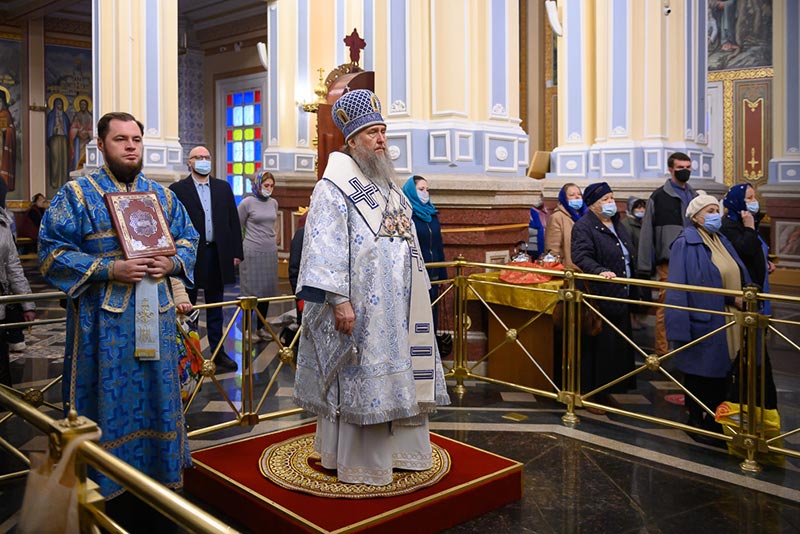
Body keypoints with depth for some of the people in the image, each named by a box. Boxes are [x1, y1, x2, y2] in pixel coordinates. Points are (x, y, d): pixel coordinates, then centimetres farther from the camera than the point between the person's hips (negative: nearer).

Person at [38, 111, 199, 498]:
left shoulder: (162, 195, 11)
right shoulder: (76, 194, -1)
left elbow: (188, 238, 15)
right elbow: (52, 252, -7)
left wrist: (173, 263, -8)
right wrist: (109, 269, -19)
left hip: (156, 314, 4)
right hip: (103, 317, -4)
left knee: (156, 393, 12)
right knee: (107, 400, 3)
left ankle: (160, 467, 28)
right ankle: (102, 481, 19)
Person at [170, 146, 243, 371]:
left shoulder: (223, 188, 10)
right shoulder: (178, 189, -1)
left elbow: (234, 221, 10)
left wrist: (236, 252, 5)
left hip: (217, 254, 4)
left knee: (215, 308, 12)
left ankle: (218, 352, 21)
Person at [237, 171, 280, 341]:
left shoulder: (274, 203, 8)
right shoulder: (247, 202, -6)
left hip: (270, 252, 5)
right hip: (252, 252, -5)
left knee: (267, 290, 8)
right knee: (251, 291, 0)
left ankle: (261, 327, 18)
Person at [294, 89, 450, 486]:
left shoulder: (390, 188, 16)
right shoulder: (334, 187, -9)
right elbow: (327, 247, -17)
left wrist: (416, 296, 19)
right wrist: (339, 300, -24)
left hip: (397, 305, 8)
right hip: (360, 306, -8)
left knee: (393, 376, 14)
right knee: (360, 381, -1)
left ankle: (395, 450, 28)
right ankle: (355, 462, 14)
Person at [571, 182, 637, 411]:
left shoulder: (617, 225, 18)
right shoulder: (583, 227, -9)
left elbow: (631, 257, 27)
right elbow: (581, 257, -23)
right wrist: (600, 271, -40)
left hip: (620, 299, 8)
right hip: (598, 300, -8)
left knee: (618, 347, 12)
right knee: (597, 349, -4)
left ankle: (608, 391, 24)